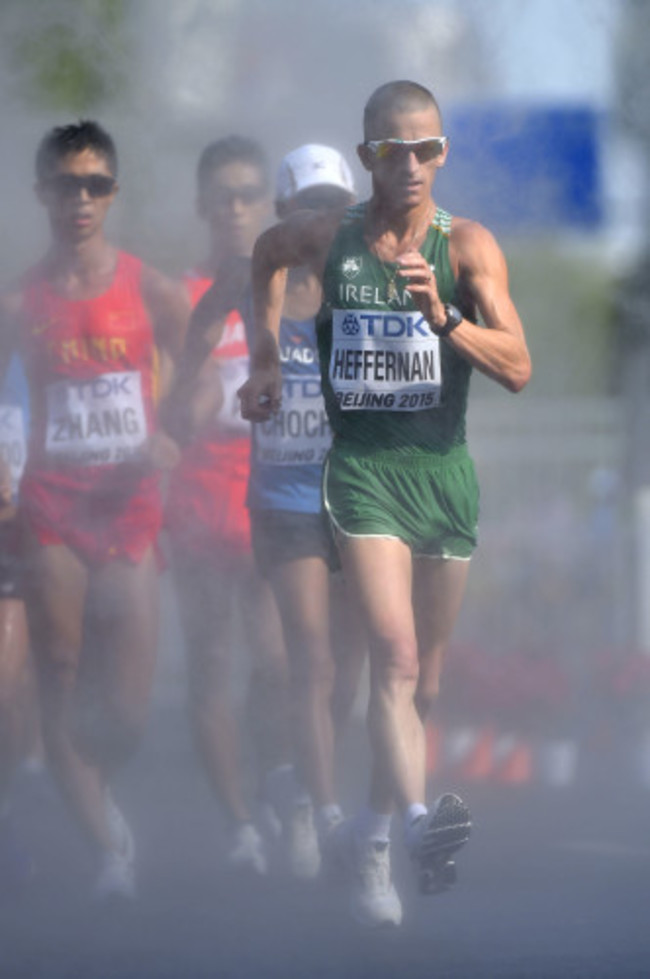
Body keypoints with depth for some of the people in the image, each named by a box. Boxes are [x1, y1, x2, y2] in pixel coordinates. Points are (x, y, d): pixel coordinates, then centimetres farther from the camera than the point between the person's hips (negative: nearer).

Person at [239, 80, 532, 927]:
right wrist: (266, 359, 22)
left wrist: (444, 317, -27)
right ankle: (419, 818, -39)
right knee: (393, 652, -23)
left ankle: (370, 836, 29)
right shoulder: (326, 238, 1)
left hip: (444, 470, 2)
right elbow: (268, 253, 26)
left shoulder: (467, 246, -4)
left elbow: (518, 369, -13)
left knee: (422, 682, 11)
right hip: (361, 469, -1)